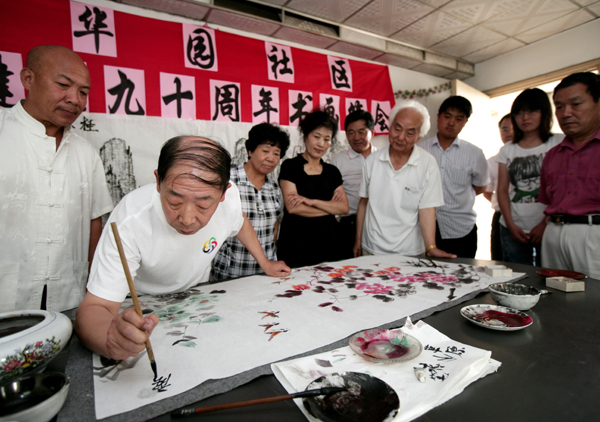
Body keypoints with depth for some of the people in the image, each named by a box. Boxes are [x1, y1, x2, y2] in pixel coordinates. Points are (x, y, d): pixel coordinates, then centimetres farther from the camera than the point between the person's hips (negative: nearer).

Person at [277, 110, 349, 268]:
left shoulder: (332, 172, 12)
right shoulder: (290, 166, -2)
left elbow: (344, 207, 1)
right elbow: (293, 207, -13)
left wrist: (312, 201, -14)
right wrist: (330, 206, -3)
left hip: (327, 242, 4)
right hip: (297, 243, -4)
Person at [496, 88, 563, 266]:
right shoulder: (507, 150, 13)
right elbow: (502, 190, 7)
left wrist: (545, 223, -12)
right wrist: (511, 225, -3)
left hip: (548, 229, -2)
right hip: (512, 230, 3)